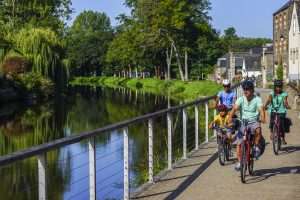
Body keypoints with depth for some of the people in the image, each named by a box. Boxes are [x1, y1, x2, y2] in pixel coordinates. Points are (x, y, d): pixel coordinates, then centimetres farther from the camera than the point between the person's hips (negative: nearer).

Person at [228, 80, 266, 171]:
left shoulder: (257, 99, -9)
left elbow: (261, 109, -23)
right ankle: (239, 162, 9)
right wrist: (230, 117, -37)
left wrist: (263, 118, -43)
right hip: (243, 123, 2)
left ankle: (256, 146, -13)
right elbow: (235, 108, -18)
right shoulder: (241, 99, -4)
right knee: (239, 143, -6)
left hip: (254, 122, -2)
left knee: (258, 129, -37)